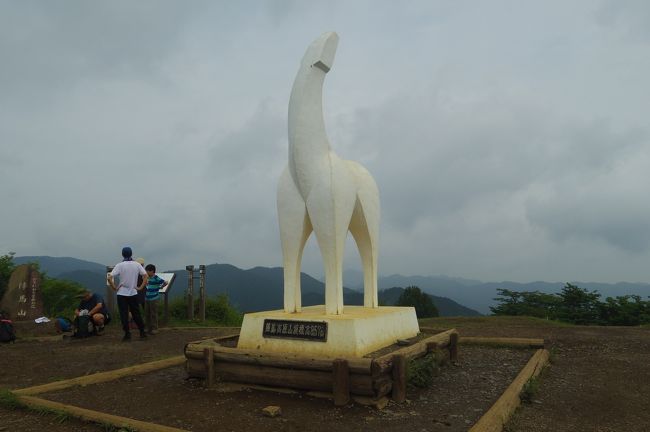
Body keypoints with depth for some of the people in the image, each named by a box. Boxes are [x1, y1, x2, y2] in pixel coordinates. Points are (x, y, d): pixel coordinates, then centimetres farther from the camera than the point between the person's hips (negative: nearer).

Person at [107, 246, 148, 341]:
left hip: (122, 294, -3)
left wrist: (114, 288, -6)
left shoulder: (120, 265, -8)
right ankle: (142, 332, 14)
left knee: (124, 315, 4)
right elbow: (145, 276, -3)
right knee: (136, 314, 12)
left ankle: (127, 334, 4)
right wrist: (140, 287, 0)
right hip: (133, 293, 3)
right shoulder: (137, 265, 0)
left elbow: (109, 278, -16)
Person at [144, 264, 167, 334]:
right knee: (147, 314, 11)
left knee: (153, 314, -1)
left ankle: (154, 329, 7)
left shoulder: (156, 278, -13)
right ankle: (149, 328, 22)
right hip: (147, 299, 8)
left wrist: (160, 287, -6)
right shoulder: (148, 278, 11)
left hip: (154, 299, -8)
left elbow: (165, 282, -19)